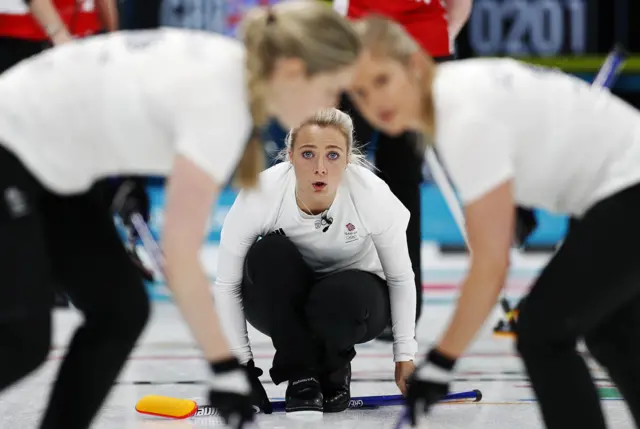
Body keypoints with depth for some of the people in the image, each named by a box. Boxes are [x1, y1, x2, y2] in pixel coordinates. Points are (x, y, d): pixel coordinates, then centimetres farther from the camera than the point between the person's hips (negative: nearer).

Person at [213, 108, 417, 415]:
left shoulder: (373, 195, -28)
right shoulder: (259, 196, -28)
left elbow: (401, 279, -12)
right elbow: (227, 285, -15)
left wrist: (405, 355, -11)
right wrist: (241, 361, -17)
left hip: (350, 301, 0)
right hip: (282, 305, 1)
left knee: (339, 297, -36)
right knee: (269, 251, -32)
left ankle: (334, 369, -2)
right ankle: (301, 377, -19)